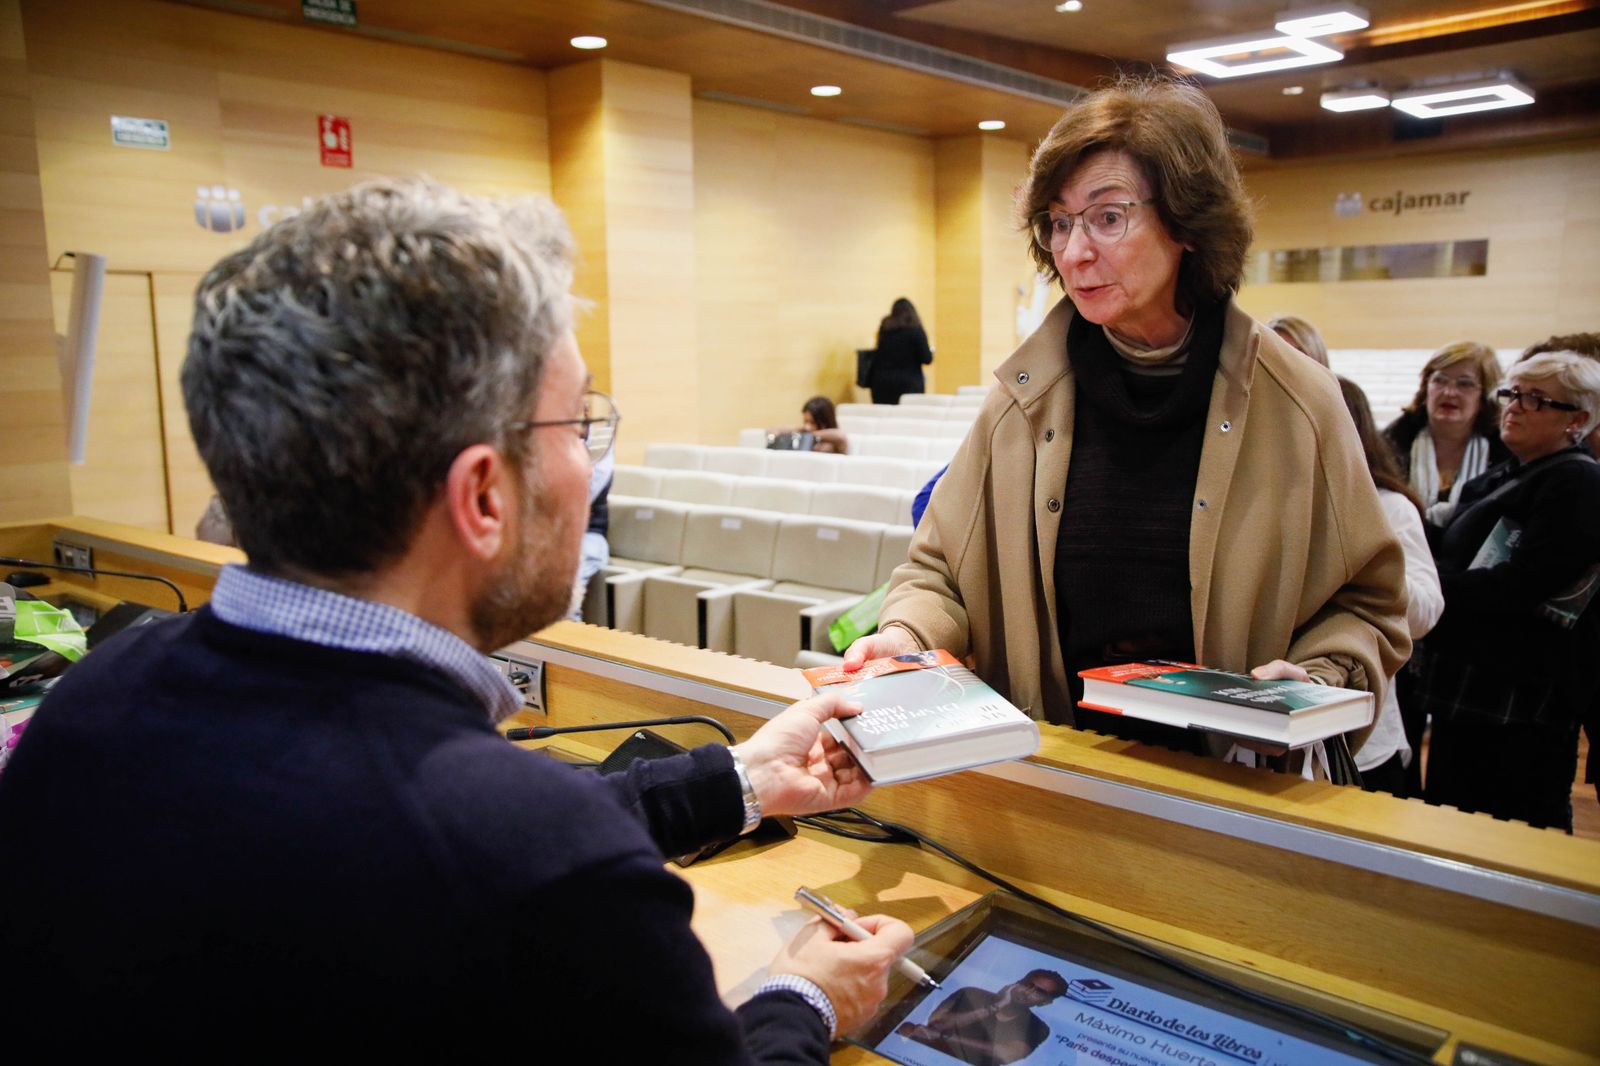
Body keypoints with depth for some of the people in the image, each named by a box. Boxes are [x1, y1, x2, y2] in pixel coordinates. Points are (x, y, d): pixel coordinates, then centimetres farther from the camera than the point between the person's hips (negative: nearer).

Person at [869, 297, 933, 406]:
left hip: (882, 383, 4)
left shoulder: (884, 328, 6)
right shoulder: (916, 331, -5)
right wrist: (931, 352, 13)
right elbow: (926, 359, -6)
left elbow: (877, 357, 11)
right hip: (908, 384, -4)